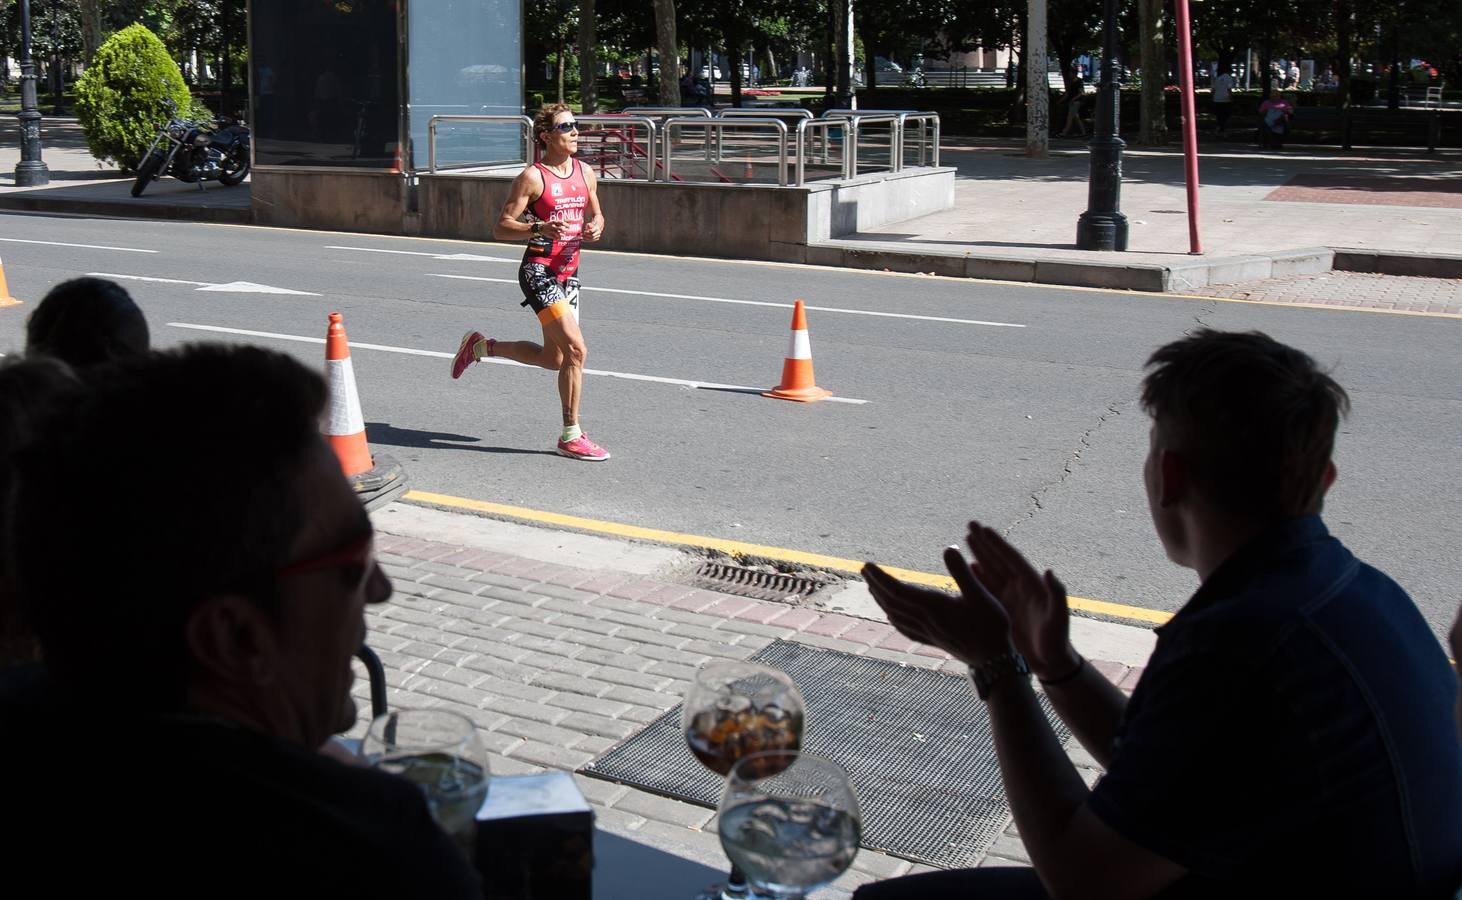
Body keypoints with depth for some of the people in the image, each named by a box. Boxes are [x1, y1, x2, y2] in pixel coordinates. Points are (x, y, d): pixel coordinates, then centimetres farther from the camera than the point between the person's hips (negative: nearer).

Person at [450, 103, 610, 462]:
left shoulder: (585, 173, 9)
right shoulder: (532, 177, -10)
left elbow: (596, 215, 23)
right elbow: (501, 227, -10)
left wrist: (595, 228, -2)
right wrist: (541, 228, -26)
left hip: (568, 272, 8)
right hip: (539, 272, -8)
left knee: (554, 359, 14)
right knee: (576, 349, -15)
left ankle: (480, 345, 35)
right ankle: (571, 436, -4)